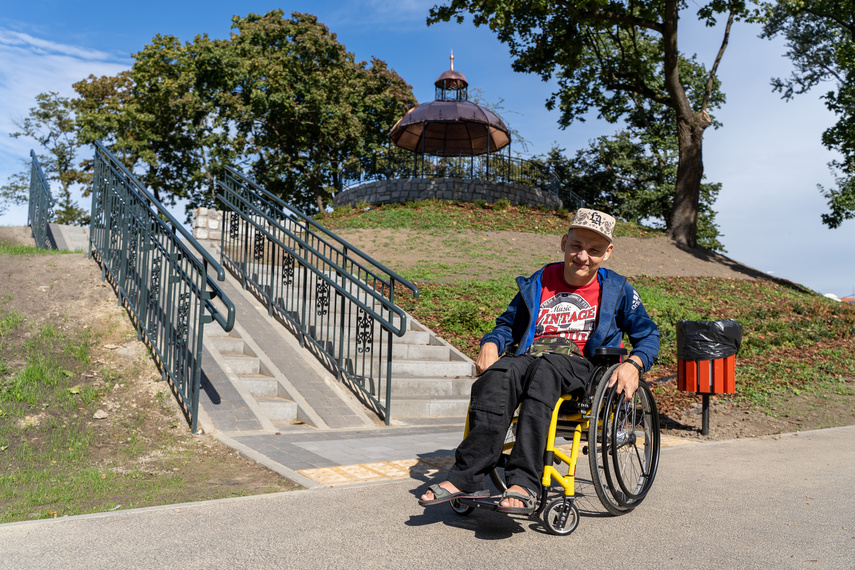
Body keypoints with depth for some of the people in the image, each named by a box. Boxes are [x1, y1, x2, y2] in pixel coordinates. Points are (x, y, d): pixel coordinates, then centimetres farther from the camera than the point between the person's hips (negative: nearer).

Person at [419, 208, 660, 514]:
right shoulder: (538, 284, 19)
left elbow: (648, 334, 16)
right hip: (528, 355, 2)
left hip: (580, 365, -2)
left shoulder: (616, 289, 14)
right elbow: (507, 324, 24)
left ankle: (523, 483, -47)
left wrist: (634, 364, -6)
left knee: (544, 369, -39)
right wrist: (490, 345, 1)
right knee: (499, 374, -35)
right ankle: (467, 478, -40)